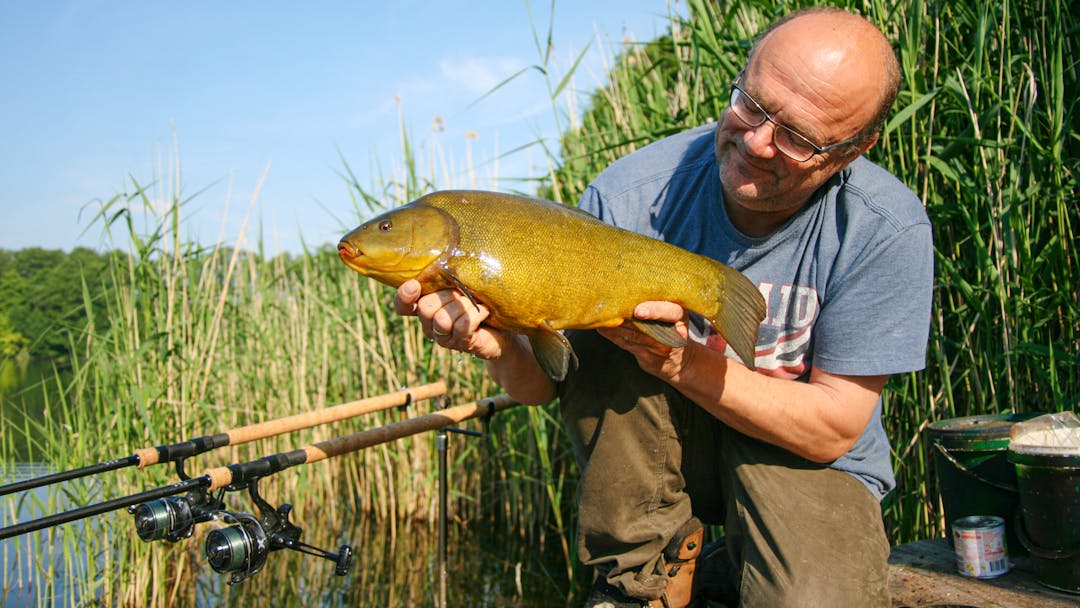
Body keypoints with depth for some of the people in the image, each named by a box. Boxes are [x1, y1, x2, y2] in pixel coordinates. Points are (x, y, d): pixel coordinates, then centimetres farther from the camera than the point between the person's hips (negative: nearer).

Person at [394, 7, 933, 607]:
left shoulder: (888, 229, -20)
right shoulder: (629, 196, -18)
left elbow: (831, 432, -18)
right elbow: (543, 383, -13)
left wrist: (683, 363, -32)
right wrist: (499, 344, -38)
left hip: (804, 459, -2)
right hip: (659, 450, 3)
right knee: (592, 339, -28)